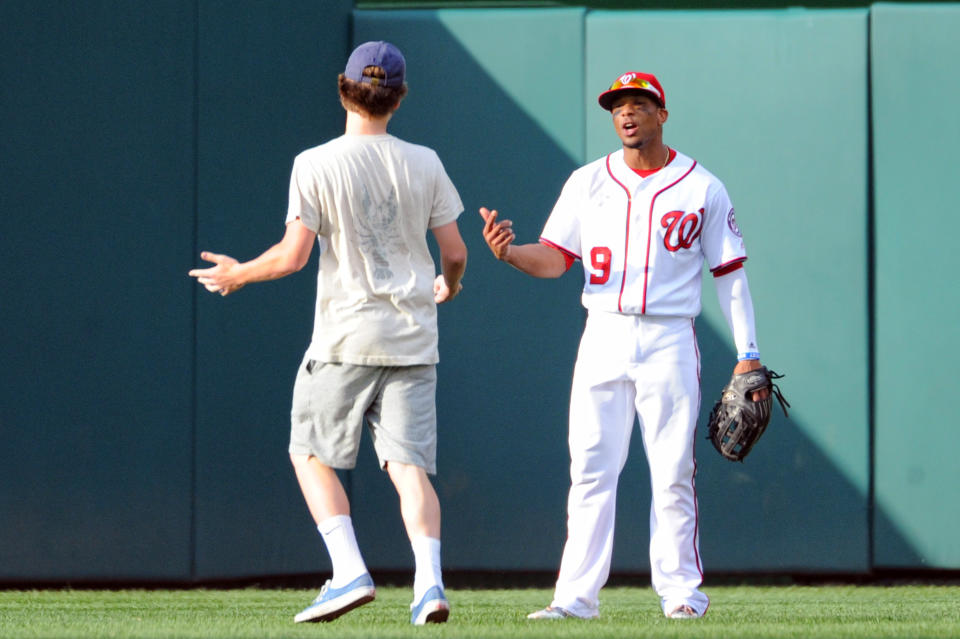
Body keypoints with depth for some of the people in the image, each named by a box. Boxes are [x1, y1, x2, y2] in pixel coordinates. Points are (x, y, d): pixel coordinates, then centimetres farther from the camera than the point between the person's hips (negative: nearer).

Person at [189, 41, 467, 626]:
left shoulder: (316, 165, -7)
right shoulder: (424, 164, 3)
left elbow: (293, 255, -11)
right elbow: (454, 251, 6)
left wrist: (238, 274, 7)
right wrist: (448, 287, 29)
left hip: (347, 337, -3)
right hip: (413, 338, 3)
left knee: (311, 452, 11)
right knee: (409, 463, 1)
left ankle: (351, 572, -4)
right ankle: (430, 581, -17)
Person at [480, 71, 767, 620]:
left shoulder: (702, 189, 4)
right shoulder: (587, 183, 10)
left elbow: (730, 273, 5)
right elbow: (555, 259, 6)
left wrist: (748, 355, 0)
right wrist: (510, 252, -16)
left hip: (669, 342, -2)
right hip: (604, 339, 2)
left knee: (673, 472, -2)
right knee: (591, 468, -3)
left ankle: (682, 591, 6)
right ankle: (577, 595, -4)